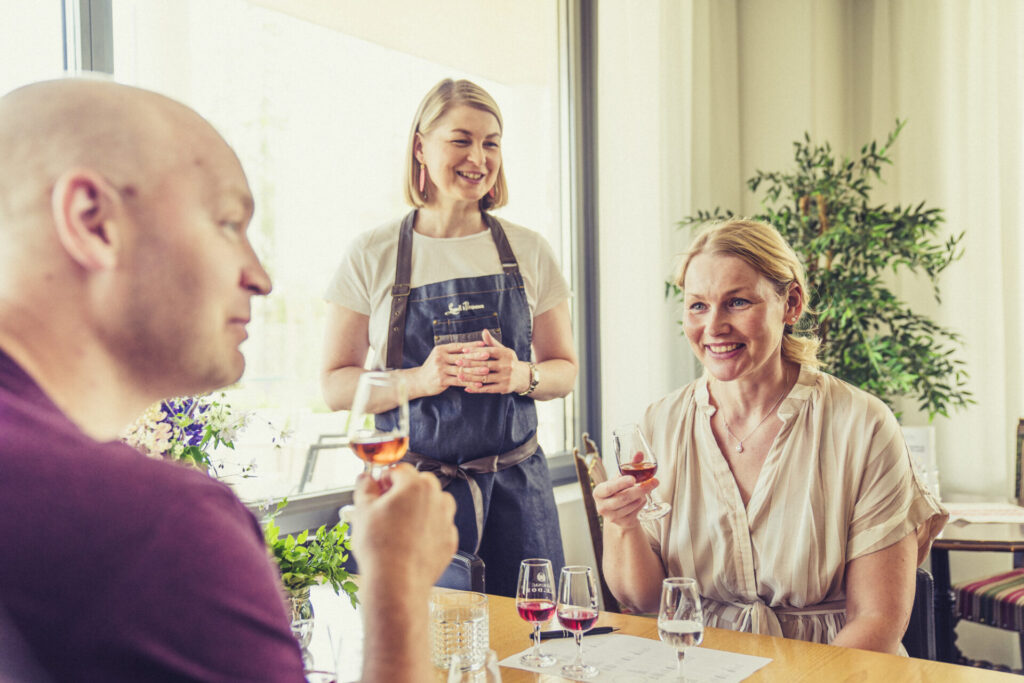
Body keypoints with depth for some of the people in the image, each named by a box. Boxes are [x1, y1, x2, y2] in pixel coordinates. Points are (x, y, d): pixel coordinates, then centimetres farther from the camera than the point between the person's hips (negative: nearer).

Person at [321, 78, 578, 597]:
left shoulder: (528, 252, 6)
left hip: (515, 484, 2)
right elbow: (335, 385, 0)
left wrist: (521, 376, -11)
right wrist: (419, 379, -17)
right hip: (410, 487, -2)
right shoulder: (372, 255, 0)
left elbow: (564, 370, 11)